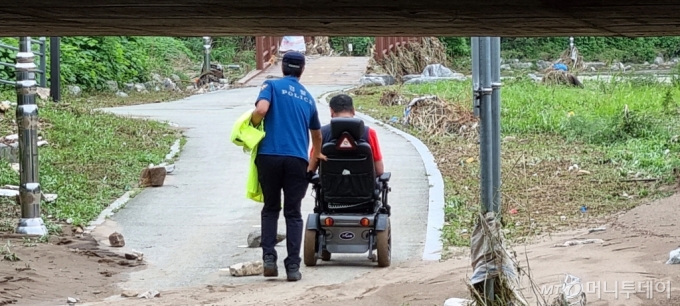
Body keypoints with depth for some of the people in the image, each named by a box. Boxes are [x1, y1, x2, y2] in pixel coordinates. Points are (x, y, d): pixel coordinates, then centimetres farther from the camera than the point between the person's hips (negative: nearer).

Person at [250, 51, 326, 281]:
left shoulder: (272, 86, 6)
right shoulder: (308, 97, 19)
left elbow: (261, 109, -15)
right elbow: (317, 135, 32)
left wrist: (251, 129, 5)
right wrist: (317, 155, 51)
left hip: (269, 156, -2)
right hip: (297, 159, 2)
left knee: (270, 209, 13)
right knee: (293, 213, 5)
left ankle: (269, 258, -1)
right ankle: (293, 266, -1)